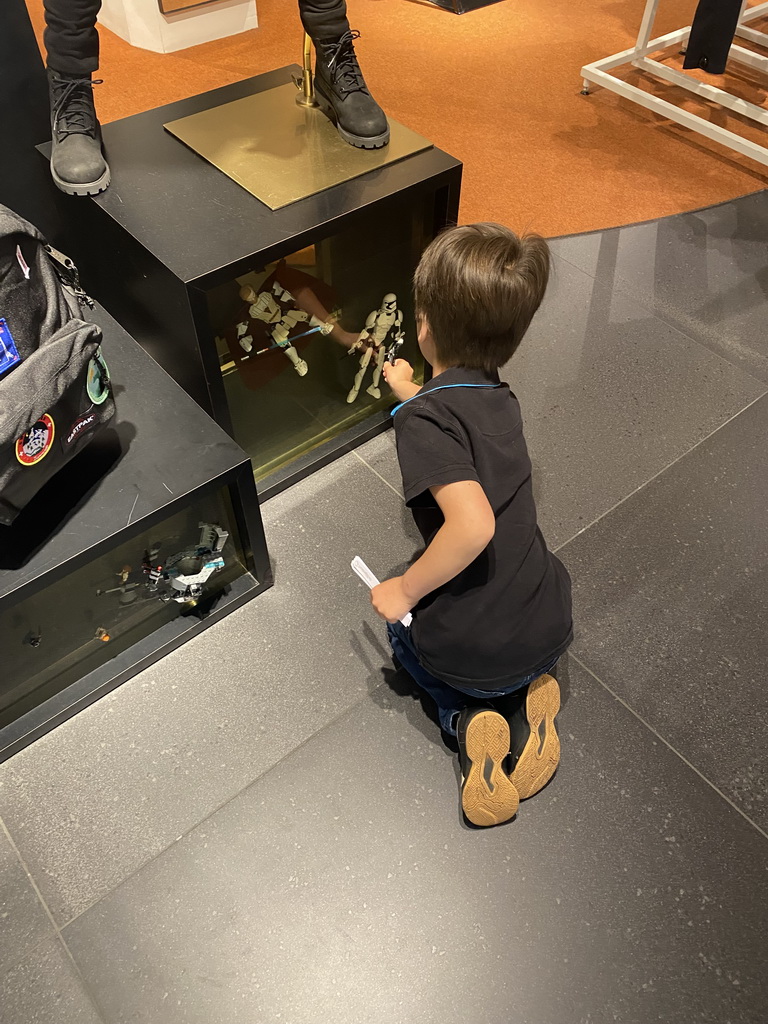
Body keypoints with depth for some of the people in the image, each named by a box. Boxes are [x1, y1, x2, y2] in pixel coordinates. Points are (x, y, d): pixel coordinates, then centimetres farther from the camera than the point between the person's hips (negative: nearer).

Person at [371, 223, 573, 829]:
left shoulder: (425, 417, -21)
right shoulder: (499, 399, 2)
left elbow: (474, 524, -35)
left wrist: (404, 590, -18)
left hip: (474, 652, -5)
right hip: (551, 628, 5)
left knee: (407, 635, 30)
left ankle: (469, 719, 4)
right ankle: (529, 695, 10)